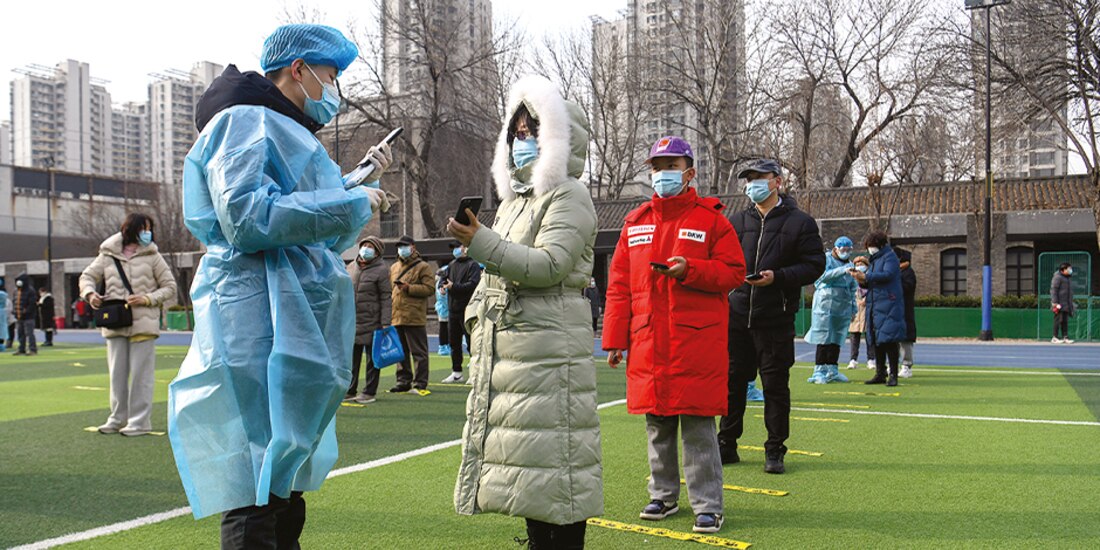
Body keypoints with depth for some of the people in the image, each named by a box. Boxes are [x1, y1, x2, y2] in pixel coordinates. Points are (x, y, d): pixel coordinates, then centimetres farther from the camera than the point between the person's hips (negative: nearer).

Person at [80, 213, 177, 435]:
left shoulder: (152, 256, 3)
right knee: (117, 373, 10)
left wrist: (147, 299, -11)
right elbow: (87, 276, 14)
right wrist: (90, 293, -7)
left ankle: (140, 421, 6)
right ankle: (118, 418, 21)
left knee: (141, 373, -1)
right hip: (115, 324, 3)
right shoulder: (107, 256, 8)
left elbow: (169, 287, 4)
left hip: (143, 323, -3)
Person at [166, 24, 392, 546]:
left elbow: (324, 241, 30)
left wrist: (362, 180, 21)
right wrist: (352, 202, -15)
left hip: (297, 335, 11)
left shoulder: (288, 134, 25)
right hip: (261, 331, -11)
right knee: (256, 503, -10)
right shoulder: (244, 121, -6)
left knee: (286, 493, 16)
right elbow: (247, 218, -22)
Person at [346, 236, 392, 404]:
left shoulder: (381, 270, -6)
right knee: (352, 357, 10)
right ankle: (349, 391, 19)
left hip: (372, 321, -5)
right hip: (352, 321, 5)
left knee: (372, 357, 3)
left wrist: (385, 323, -14)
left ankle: (369, 392, 10)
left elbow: (386, 298, -8)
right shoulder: (351, 267, 11)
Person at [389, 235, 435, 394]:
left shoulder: (422, 266, -1)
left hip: (414, 317, -7)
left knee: (418, 352, -2)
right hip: (396, 316, 7)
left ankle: (420, 384, 2)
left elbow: (430, 288, -10)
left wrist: (409, 288, -16)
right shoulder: (394, 267, 19)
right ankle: (404, 381, 21)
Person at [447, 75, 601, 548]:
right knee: (526, 456, 12)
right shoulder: (514, 199, 22)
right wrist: (476, 311, 16)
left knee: (550, 452, -7)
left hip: (548, 345, -9)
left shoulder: (569, 196, -5)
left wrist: (481, 243, -24)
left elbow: (548, 265, -18)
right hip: (504, 346, 9)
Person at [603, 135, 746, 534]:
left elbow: (734, 273, -1)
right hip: (649, 343, 4)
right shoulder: (635, 222, 12)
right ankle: (663, 496, 27)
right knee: (657, 425, 12)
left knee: (698, 425, -1)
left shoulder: (711, 218, 2)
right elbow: (619, 285, 11)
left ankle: (707, 506, 9)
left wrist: (690, 270, -17)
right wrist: (615, 338, 6)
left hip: (697, 342, -4)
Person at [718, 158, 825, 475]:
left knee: (776, 385, 2)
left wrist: (777, 277, -16)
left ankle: (775, 451, 13)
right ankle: (727, 446, 20)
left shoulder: (800, 223, 1)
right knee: (733, 381, 9)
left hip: (776, 319, -4)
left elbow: (814, 266, -4)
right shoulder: (736, 222, 13)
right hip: (737, 315, 4)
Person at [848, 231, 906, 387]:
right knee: (876, 341, 8)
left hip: (888, 305, -8)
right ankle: (880, 374, 14)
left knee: (888, 340, -10)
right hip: (874, 306, 8)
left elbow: (887, 275, -19)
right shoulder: (875, 260, 22)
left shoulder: (890, 256, -2)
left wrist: (865, 277, -21)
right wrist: (861, 279, 0)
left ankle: (893, 375, -7)